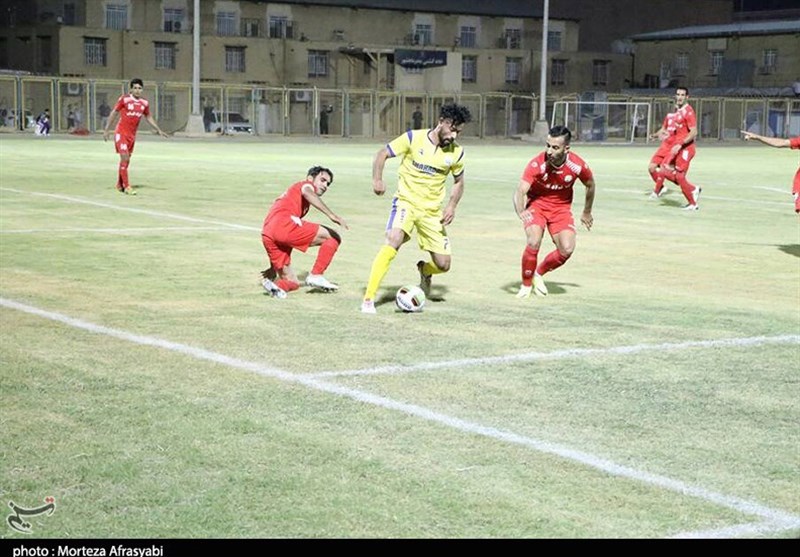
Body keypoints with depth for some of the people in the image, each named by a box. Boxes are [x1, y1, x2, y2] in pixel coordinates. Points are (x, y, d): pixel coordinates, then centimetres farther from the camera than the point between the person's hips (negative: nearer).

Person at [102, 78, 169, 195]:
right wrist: (106, 130, -3)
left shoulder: (144, 103, 3)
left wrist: (159, 130, 15)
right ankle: (126, 186, -12)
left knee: (126, 160, 12)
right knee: (125, 157, -14)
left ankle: (119, 185, 25)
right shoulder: (124, 99, -10)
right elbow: (114, 113, -3)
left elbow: (149, 117, 18)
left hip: (132, 135, 5)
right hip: (121, 133, -5)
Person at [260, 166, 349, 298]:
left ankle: (274, 283, -11)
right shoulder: (306, 184, 18)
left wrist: (274, 267, 41)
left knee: (292, 282, 19)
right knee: (334, 238, 0)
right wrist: (331, 215, -21)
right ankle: (316, 275, -7)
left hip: (266, 236, 9)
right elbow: (307, 192, -11)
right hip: (285, 224, -8)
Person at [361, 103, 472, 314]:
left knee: (443, 265, 0)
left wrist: (452, 206, -1)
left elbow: (459, 181, 15)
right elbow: (382, 153, -3)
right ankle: (368, 298, -27)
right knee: (393, 241, -31)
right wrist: (377, 180, -18)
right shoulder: (413, 138, -10)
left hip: (432, 210, 4)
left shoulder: (456, 152, -1)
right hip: (406, 201, -4)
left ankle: (424, 270, 40)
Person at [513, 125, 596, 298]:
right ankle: (526, 284, -1)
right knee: (533, 242, -25)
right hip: (536, 203, -2)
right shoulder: (537, 164, -28)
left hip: (561, 208, 2)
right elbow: (520, 191, -37)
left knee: (567, 249, -13)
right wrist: (520, 212, -57)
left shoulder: (578, 166, -20)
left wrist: (587, 212, 14)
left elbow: (590, 185, 2)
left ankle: (539, 273, 16)